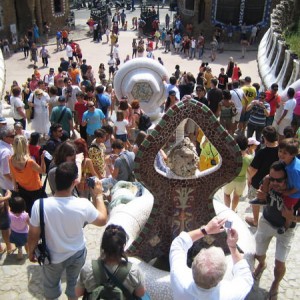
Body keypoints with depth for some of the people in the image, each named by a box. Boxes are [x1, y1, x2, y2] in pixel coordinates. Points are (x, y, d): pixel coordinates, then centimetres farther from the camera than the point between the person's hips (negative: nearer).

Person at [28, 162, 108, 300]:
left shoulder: (40, 205, -31)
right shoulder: (83, 205, -30)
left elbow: (33, 235, -16)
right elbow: (102, 220, -10)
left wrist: (30, 251, 5)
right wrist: (98, 195, -1)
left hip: (53, 256, 0)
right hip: (78, 254, 1)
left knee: (51, 285, 28)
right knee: (74, 282, 29)